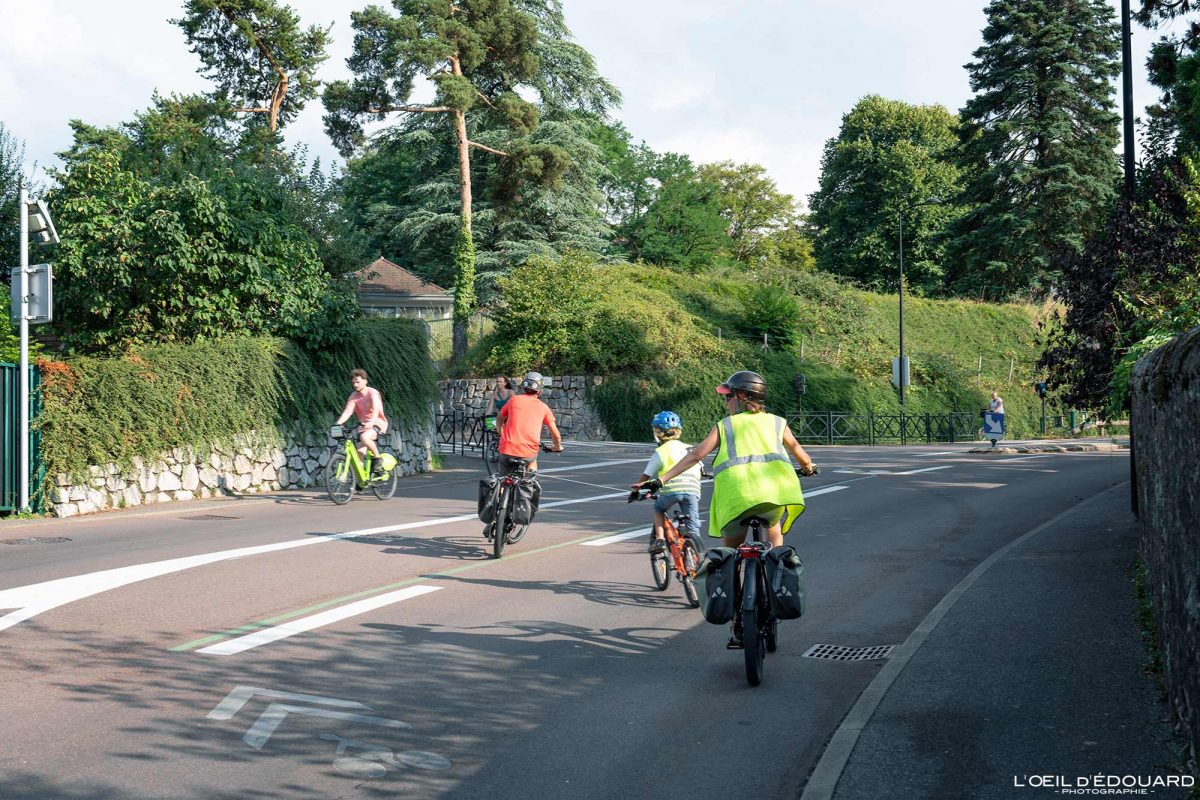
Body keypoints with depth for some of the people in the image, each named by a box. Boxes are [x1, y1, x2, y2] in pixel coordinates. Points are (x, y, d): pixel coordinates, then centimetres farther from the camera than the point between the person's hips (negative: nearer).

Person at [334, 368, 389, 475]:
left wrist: (371, 422, -47)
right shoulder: (353, 396, -1)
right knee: (359, 453, -8)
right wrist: (338, 423, -31)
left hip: (378, 423, -5)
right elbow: (347, 411, -12)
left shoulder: (373, 393, -13)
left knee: (364, 437, -35)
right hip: (364, 425, 5)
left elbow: (376, 409, -29)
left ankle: (378, 459, -14)